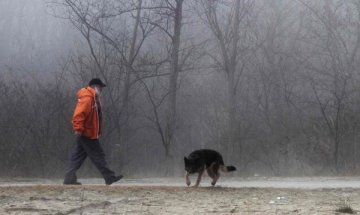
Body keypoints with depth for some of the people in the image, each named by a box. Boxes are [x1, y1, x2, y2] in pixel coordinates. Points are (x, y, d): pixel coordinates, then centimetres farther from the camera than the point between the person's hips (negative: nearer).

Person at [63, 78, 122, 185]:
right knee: (98, 156, -4)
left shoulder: (93, 98, 17)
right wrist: (78, 128, -28)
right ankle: (109, 177, 2)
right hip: (87, 134, -10)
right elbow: (79, 114, -25)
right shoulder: (87, 98, -16)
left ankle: (69, 178, 8)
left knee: (78, 156, 8)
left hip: (88, 133, 10)